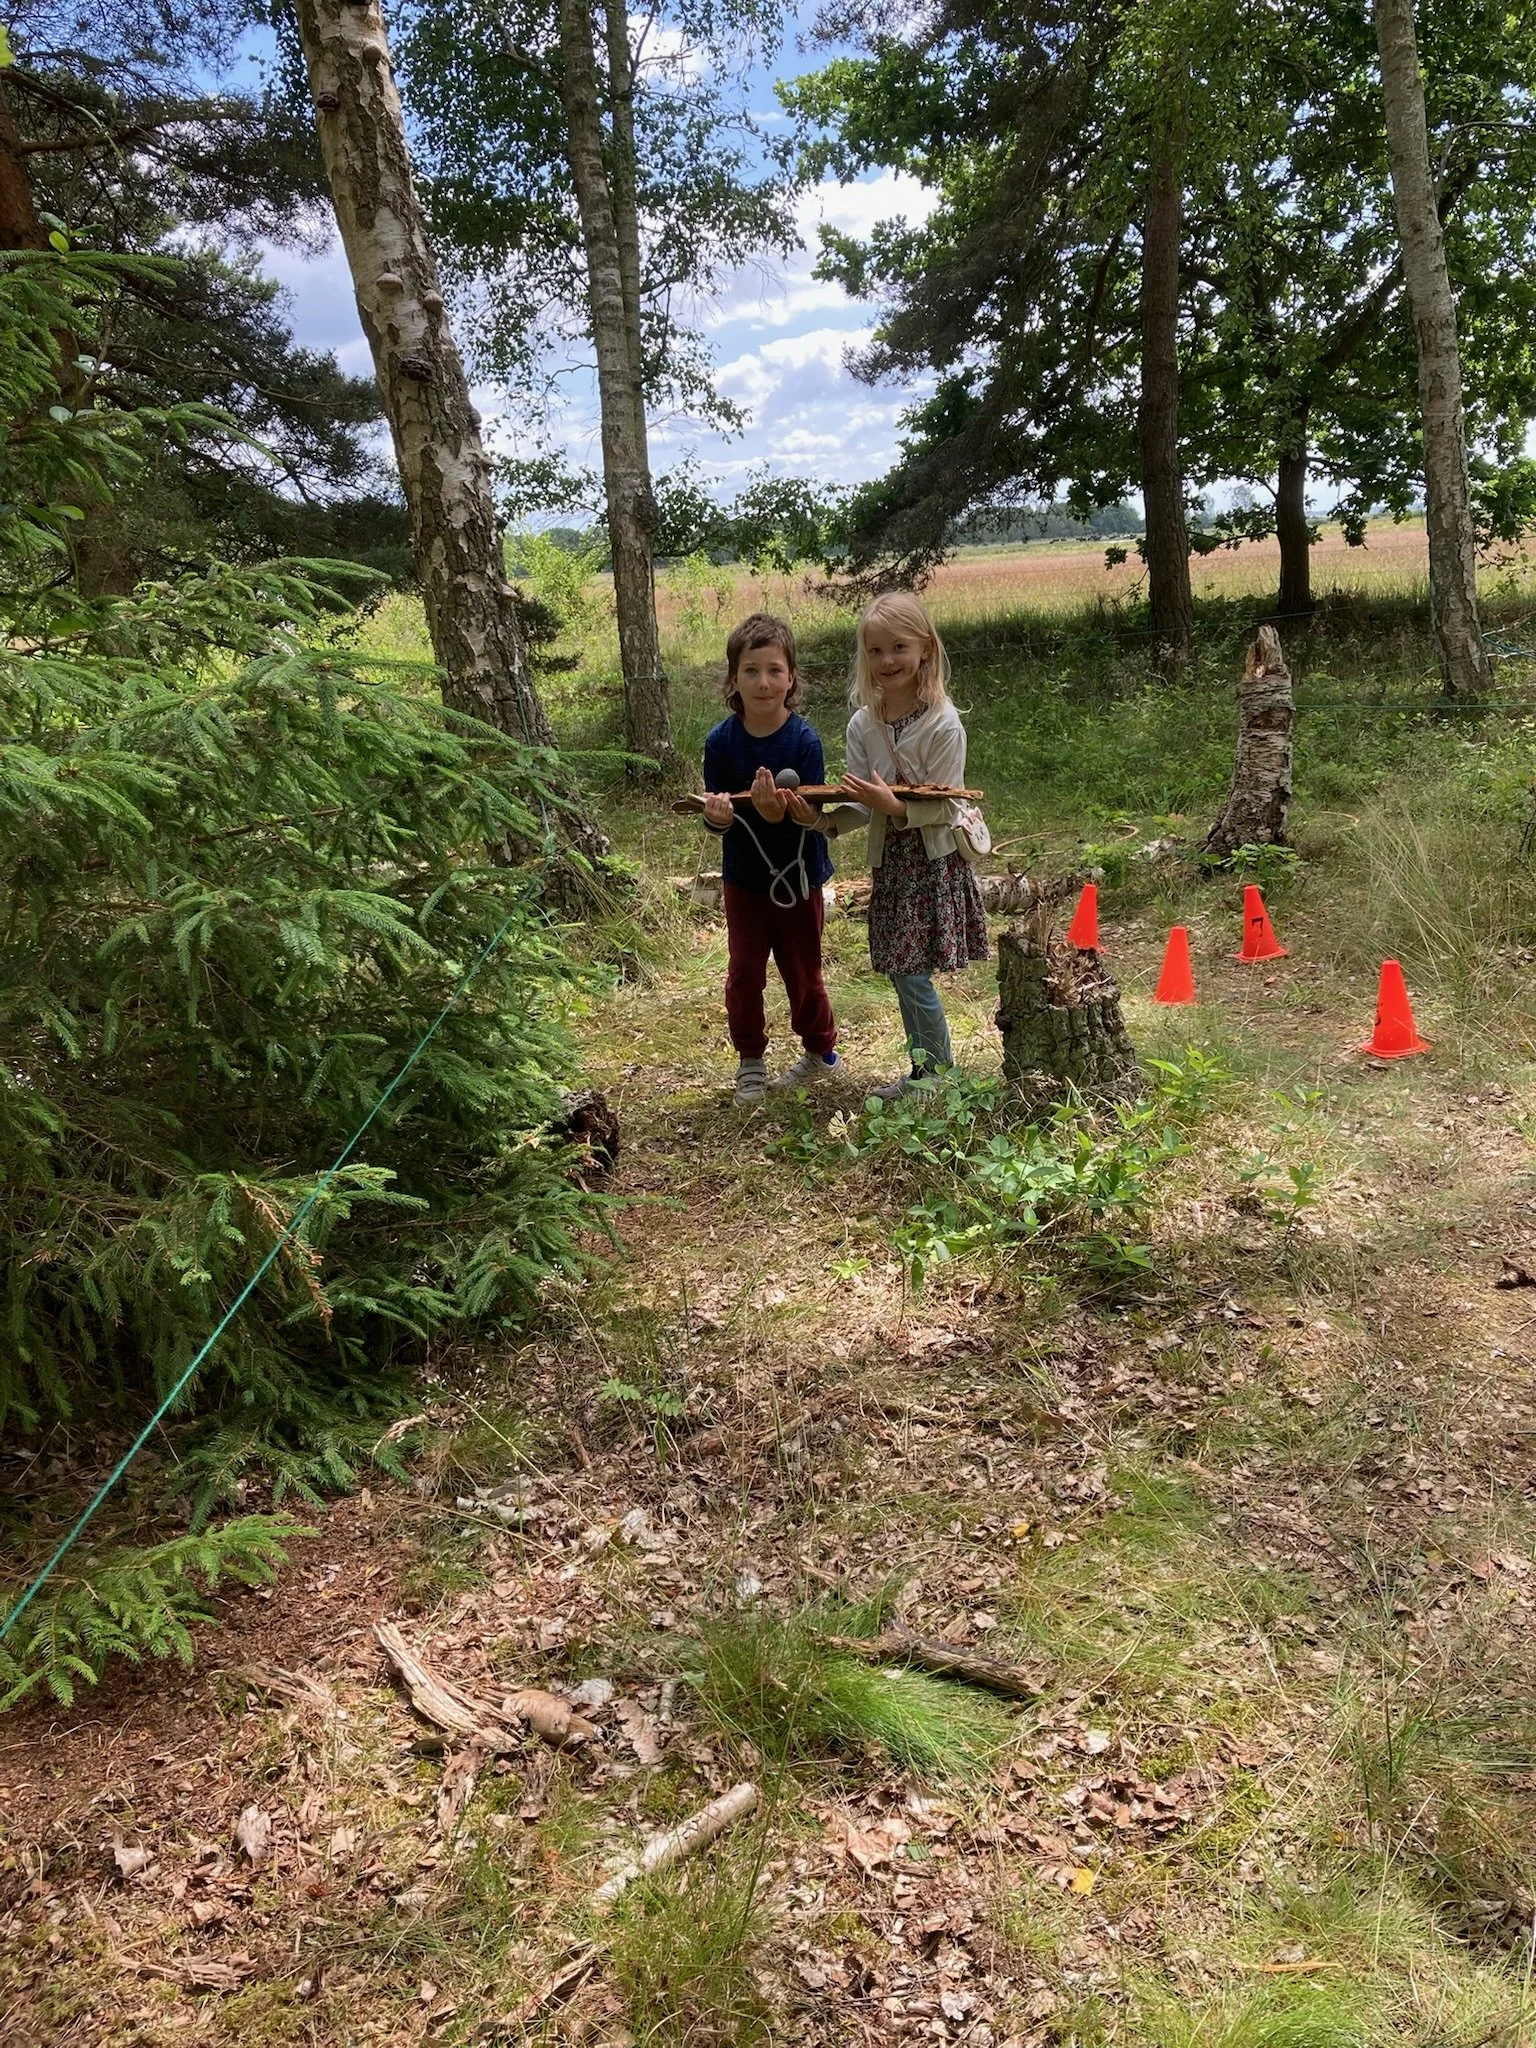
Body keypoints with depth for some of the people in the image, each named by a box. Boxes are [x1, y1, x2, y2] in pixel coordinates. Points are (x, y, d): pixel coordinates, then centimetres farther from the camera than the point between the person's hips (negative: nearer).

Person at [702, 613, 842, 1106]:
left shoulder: (805, 740, -17)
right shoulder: (721, 741, -11)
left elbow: (812, 814, -20)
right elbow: (714, 814, -8)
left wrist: (780, 814, -40)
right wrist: (717, 815, -31)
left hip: (797, 875, -2)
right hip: (744, 875, 2)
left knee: (802, 970, 11)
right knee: (744, 970, 7)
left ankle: (821, 1052, 33)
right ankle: (750, 1063, 24)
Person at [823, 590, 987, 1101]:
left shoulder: (943, 724, -15)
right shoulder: (863, 725, 1)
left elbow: (945, 808, -15)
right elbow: (861, 805, 2)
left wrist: (893, 805, -28)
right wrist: (822, 819, -15)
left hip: (935, 859, -6)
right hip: (889, 859, 6)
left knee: (911, 972, -6)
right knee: (902, 971, 12)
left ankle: (938, 1073, 13)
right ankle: (927, 1068, 27)